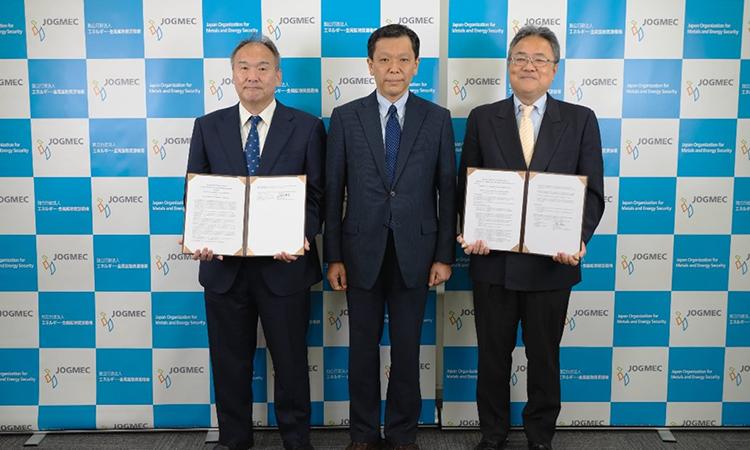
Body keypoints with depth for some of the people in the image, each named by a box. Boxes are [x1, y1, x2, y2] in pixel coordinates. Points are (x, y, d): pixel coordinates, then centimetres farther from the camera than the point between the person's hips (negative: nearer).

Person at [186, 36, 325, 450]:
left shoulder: (307, 127, 0)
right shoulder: (208, 127, 6)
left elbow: (318, 194, -2)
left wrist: (303, 236, -18)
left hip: (284, 265, -2)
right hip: (224, 265, 2)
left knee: (290, 361, 11)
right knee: (229, 362, 14)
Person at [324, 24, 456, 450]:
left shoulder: (437, 118, 2)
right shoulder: (345, 117, 1)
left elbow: (447, 191, 2)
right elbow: (333, 191, 1)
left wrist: (445, 255, -2)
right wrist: (333, 256, -2)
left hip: (414, 251, 0)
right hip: (362, 251, 0)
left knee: (407, 348, 9)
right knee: (363, 347, 10)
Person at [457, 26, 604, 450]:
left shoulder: (580, 120, 2)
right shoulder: (482, 118, 4)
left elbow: (592, 191, 0)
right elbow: (466, 186, 4)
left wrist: (579, 238, -17)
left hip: (551, 261, 0)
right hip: (493, 260, 1)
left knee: (545, 356, 14)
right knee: (493, 355, 13)